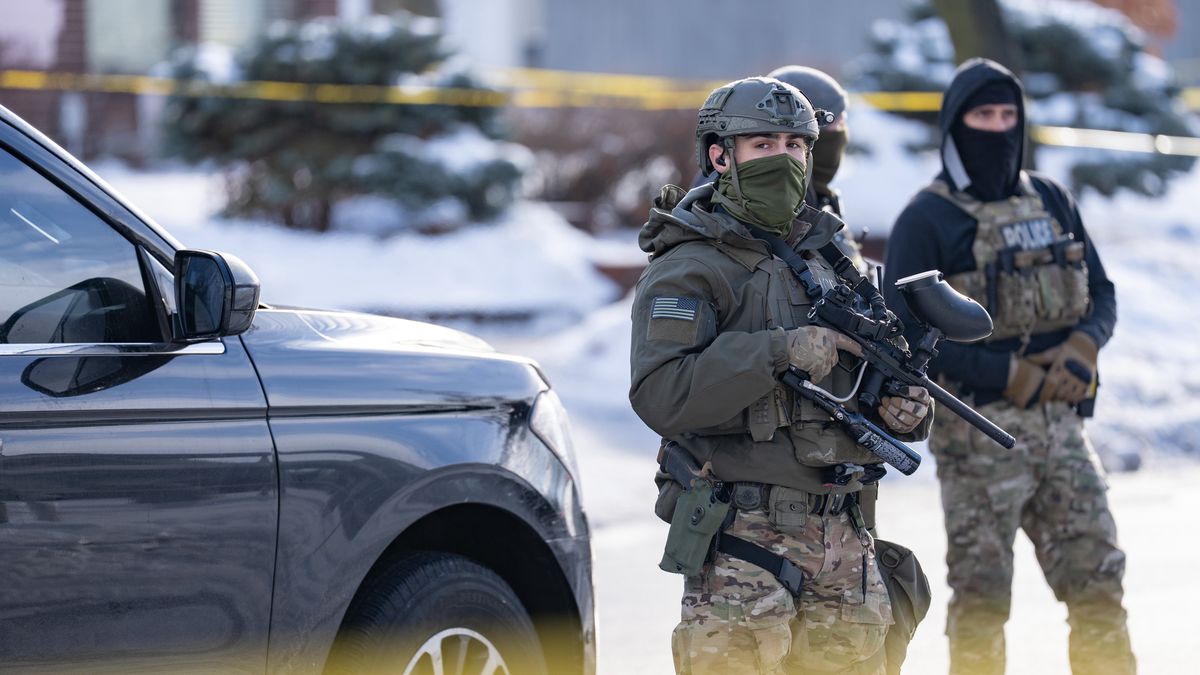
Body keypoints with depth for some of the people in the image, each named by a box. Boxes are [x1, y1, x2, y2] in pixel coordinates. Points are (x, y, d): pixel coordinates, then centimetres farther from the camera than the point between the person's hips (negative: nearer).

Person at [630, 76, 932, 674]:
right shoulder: (686, 271, -7)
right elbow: (659, 395, -22)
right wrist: (782, 351, -24)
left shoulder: (829, 258, 16)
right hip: (745, 536, -7)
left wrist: (903, 409, 2)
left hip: (841, 535, 7)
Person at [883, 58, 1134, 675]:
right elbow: (907, 332, -10)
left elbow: (1101, 294, 17)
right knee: (982, 597, -1)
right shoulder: (926, 221, -3)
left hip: (1061, 425, 5)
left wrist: (1082, 347, -7)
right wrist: (1012, 377, -16)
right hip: (978, 433, -5)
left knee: (1096, 579, 2)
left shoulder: (1052, 202, 13)